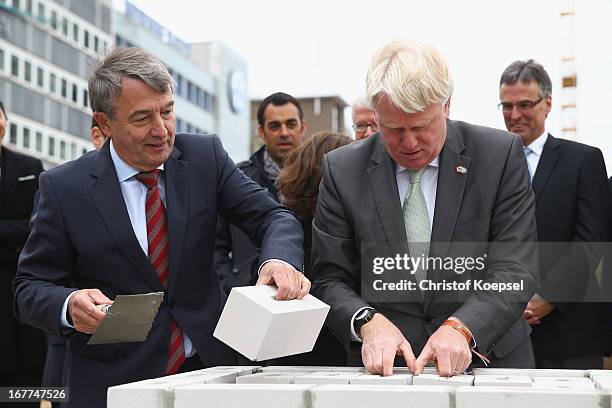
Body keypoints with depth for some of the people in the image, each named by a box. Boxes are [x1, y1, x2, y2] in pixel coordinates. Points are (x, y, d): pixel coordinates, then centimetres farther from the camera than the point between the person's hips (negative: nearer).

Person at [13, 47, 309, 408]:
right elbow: (31, 287, -6)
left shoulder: (205, 156, -4)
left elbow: (273, 216, -8)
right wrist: (69, 305, -29)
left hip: (208, 365, 3)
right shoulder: (65, 188, -10)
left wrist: (279, 260, -31)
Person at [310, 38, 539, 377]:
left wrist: (461, 328, -22)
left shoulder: (500, 155, -3)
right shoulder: (341, 170, 0)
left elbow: (515, 269, -7)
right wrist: (369, 321, -18)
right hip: (385, 368, 0)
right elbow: (329, 279, 2)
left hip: (489, 360, 1)